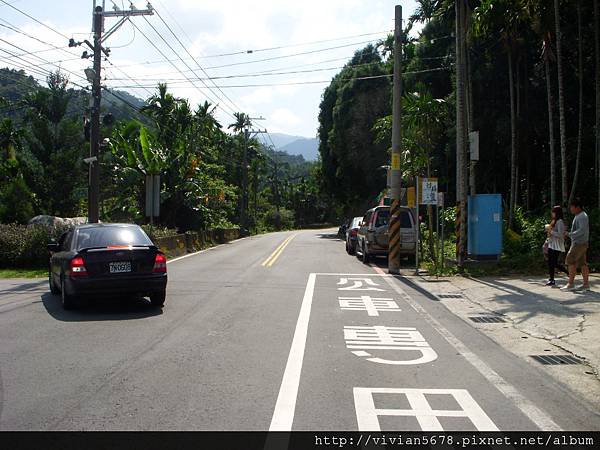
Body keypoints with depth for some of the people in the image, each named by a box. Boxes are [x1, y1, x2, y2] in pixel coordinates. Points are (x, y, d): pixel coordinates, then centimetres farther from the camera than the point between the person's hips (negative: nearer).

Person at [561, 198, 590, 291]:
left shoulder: (582, 216, -14)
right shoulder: (579, 216, 18)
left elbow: (582, 230, -25)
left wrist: (570, 234, -26)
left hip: (579, 243, -10)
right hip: (579, 243, 10)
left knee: (570, 261, -10)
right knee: (582, 263, 8)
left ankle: (571, 284, -10)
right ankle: (586, 284, 9)